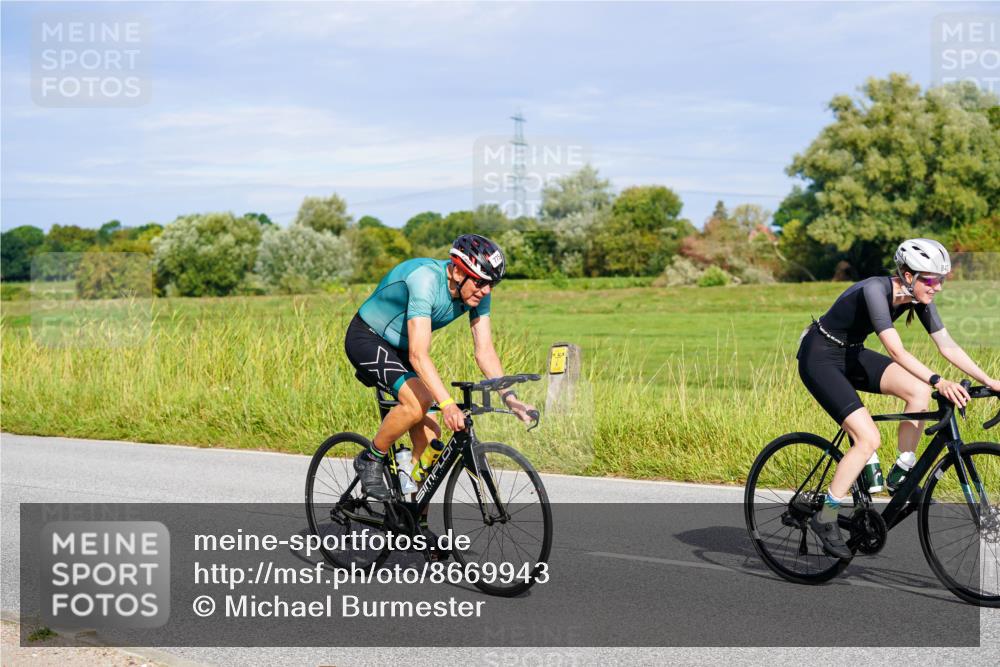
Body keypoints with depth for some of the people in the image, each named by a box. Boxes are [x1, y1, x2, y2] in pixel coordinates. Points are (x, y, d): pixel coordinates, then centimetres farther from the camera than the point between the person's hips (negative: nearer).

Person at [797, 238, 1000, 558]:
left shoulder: (919, 297, -6)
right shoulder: (875, 289, -29)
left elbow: (947, 346, -4)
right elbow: (895, 351, -36)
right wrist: (939, 382, -44)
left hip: (851, 355, 8)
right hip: (819, 358, -8)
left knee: (919, 391, -12)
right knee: (868, 438, -19)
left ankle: (901, 475, 4)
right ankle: (825, 518, -7)